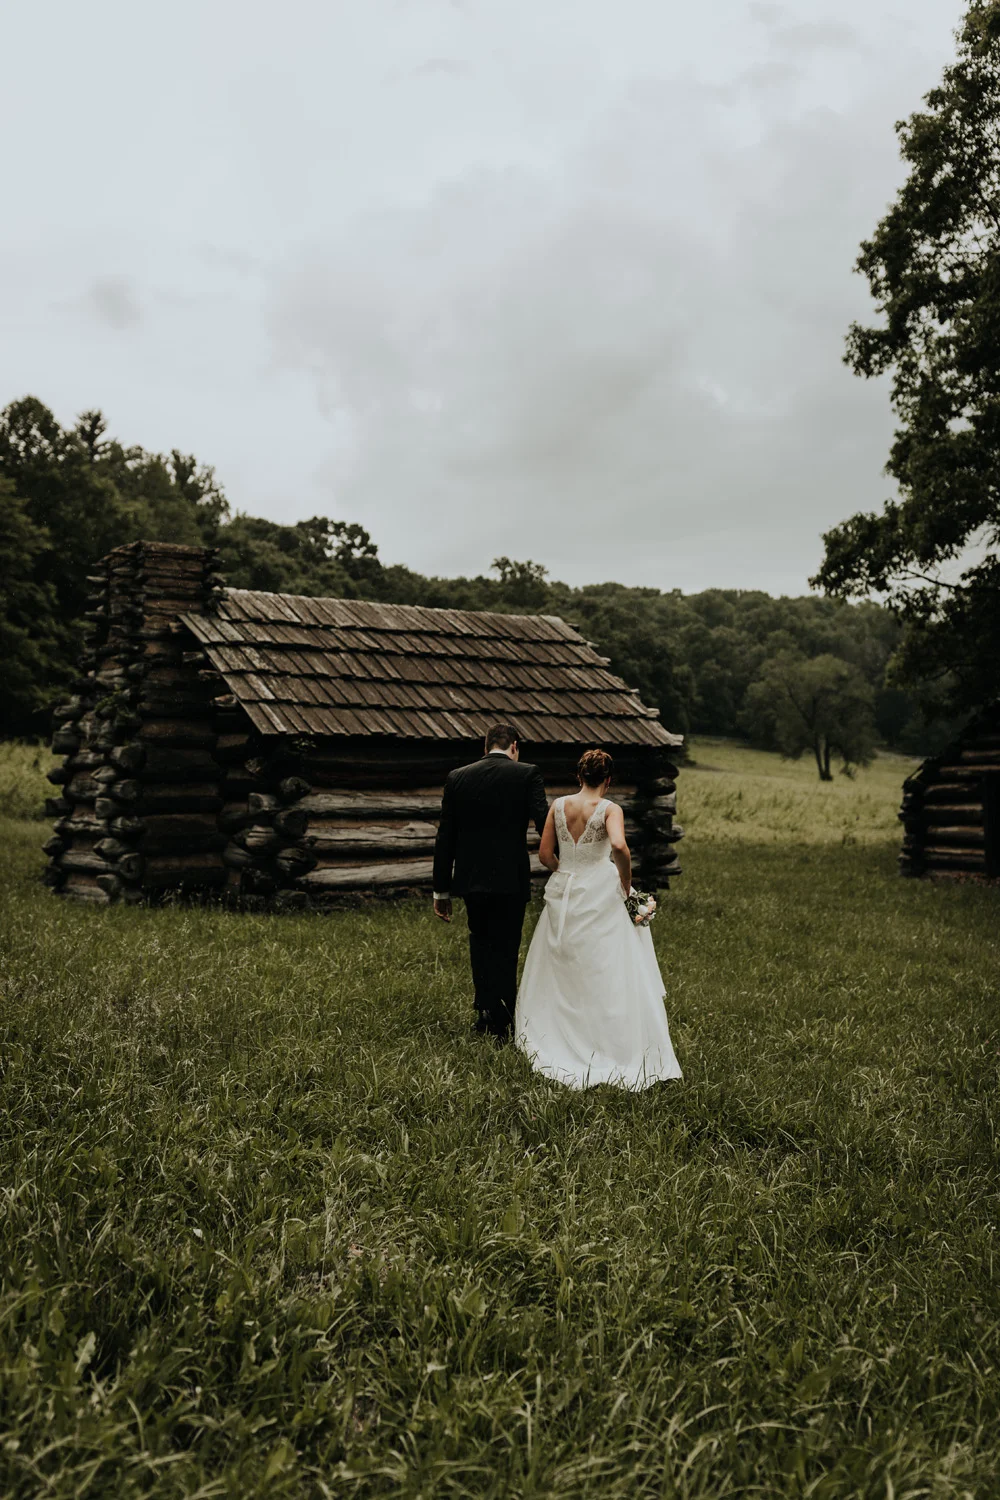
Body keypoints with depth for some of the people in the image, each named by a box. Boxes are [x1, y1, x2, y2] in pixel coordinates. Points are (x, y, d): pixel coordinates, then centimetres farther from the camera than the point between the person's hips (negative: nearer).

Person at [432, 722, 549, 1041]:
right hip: (511, 879, -3)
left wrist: (441, 889, 9)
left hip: (470, 879, 3)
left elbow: (445, 838, 5)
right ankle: (500, 1022, 13)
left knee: (480, 941, 22)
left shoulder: (457, 778, 4)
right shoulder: (527, 774, -5)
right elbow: (545, 823, -14)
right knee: (505, 949, 9)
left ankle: (485, 1010, 21)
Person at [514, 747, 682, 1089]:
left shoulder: (558, 805, 1)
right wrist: (626, 882, -15)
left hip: (562, 893, 4)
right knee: (606, 974, 2)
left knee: (559, 971, 17)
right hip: (599, 896, -4)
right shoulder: (610, 809, -11)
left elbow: (544, 853, 2)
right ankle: (618, 1048, 4)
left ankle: (552, 1040, 28)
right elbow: (618, 845, -30)